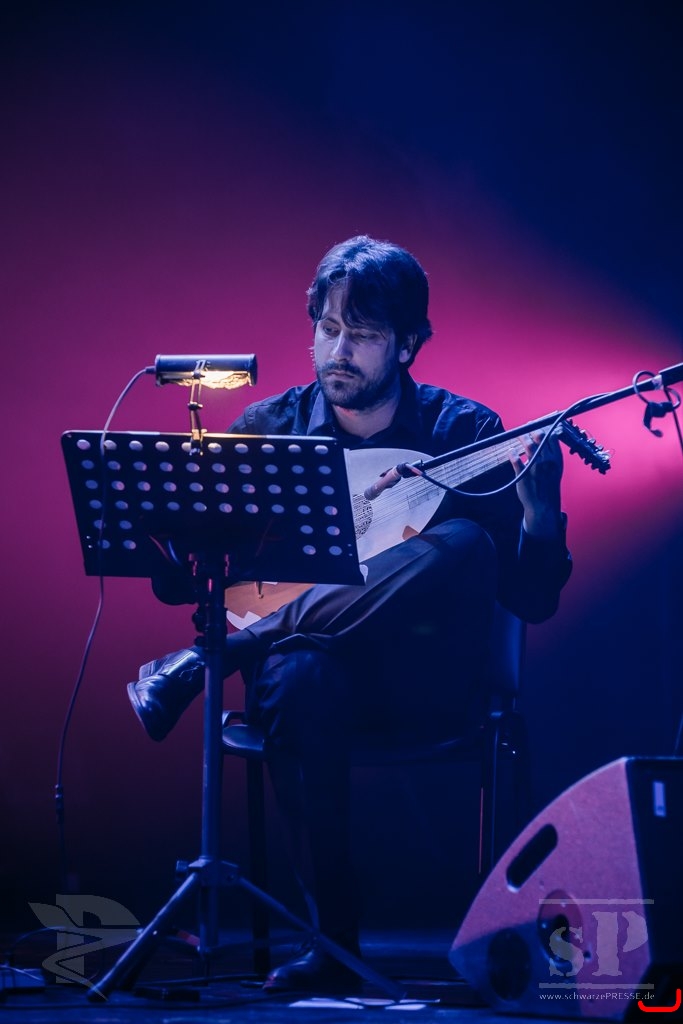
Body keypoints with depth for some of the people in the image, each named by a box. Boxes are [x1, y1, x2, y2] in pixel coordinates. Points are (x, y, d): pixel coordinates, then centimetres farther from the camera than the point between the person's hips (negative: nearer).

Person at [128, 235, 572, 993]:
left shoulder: (464, 432, 2)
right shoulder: (268, 430, 7)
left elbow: (532, 602, -1)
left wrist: (541, 513, -20)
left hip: (421, 683, 0)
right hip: (311, 657, 1)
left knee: (463, 546, -31)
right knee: (299, 678, -39)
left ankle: (203, 661, -28)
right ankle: (332, 946, -27)